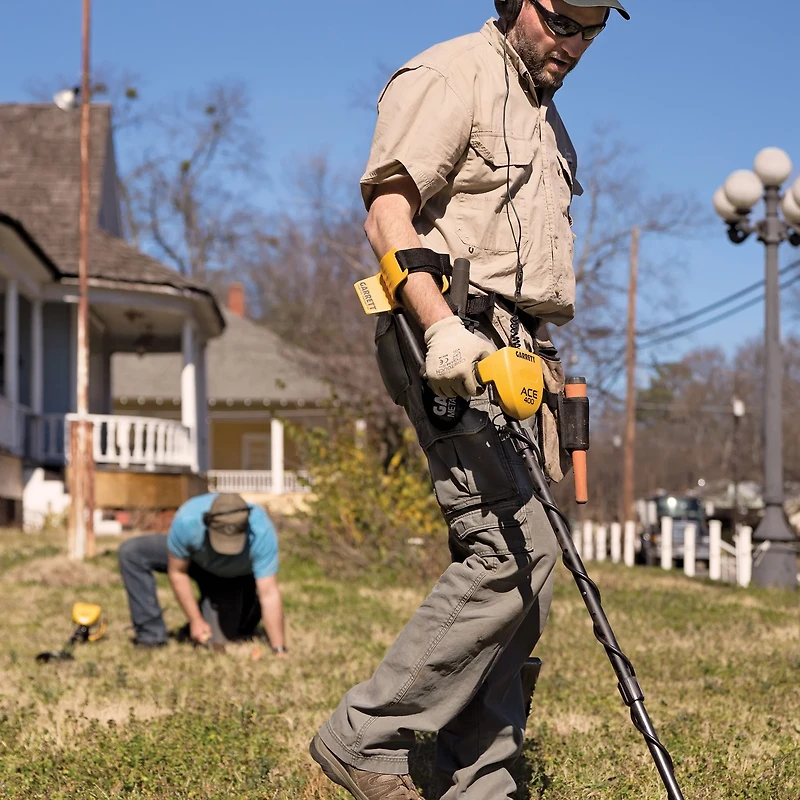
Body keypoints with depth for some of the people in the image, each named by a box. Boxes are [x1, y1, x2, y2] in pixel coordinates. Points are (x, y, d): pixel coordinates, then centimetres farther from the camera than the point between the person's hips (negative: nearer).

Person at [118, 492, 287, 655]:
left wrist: (279, 651, -37)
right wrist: (195, 620, -19)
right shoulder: (186, 520, -38)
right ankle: (151, 636, -12)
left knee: (218, 639, -15)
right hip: (196, 560, 1)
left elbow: (269, 595, -37)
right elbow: (177, 572, -21)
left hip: (238, 577, -1)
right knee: (132, 552, -19)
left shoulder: (262, 533, -41)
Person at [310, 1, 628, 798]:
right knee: (512, 550, -18)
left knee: (514, 565, 4)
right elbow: (387, 212, -15)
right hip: (456, 348, -9)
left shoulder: (544, 111, 25)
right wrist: (440, 324, -27)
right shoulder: (450, 76, -4)